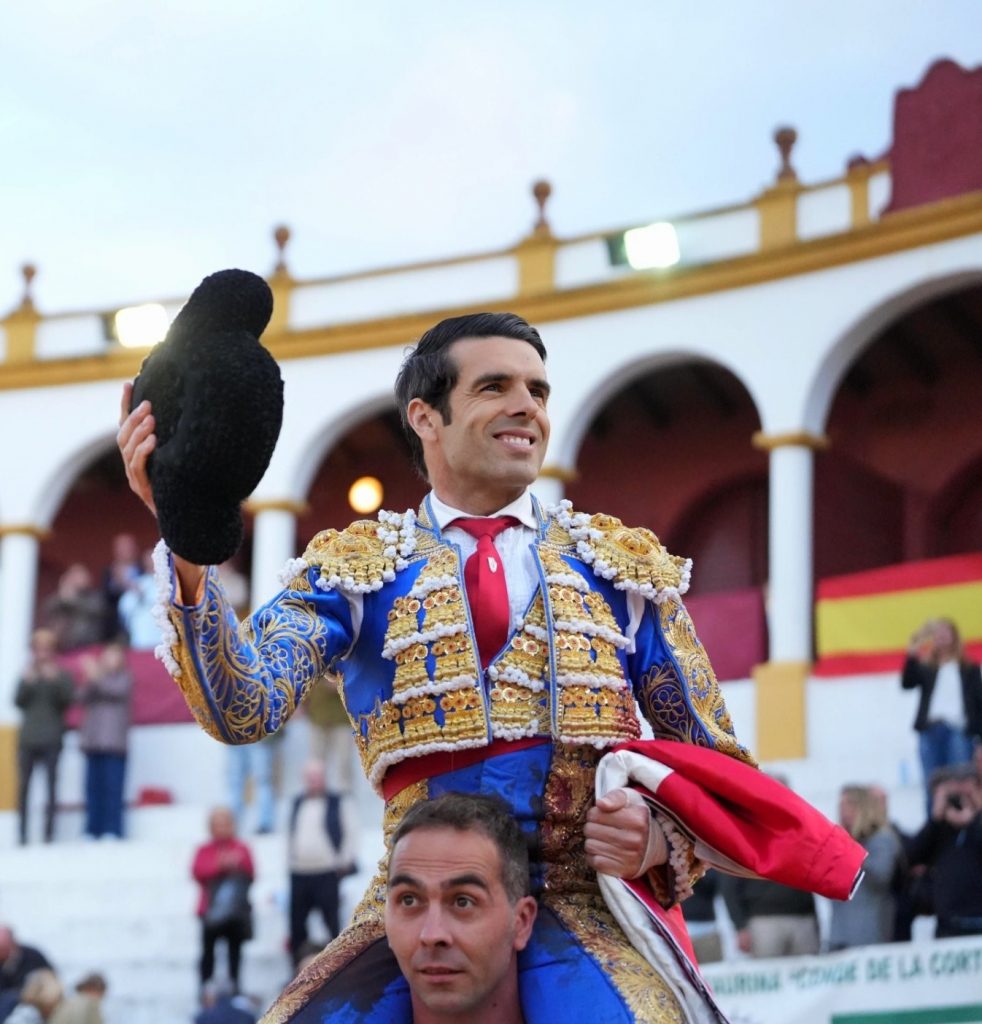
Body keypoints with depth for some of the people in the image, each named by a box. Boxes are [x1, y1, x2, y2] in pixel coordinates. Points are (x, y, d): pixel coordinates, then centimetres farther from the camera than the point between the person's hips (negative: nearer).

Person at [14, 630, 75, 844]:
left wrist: (55, 681, -16)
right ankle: (22, 833, -2)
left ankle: (49, 832, -8)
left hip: (51, 740, -2)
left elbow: (67, 700, -4)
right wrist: (27, 682, -10)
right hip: (28, 738, 2)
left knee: (51, 784, -8)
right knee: (24, 786, -2)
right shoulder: (27, 676, 13)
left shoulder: (61, 676, 8)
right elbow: (18, 701, 4)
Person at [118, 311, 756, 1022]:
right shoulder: (355, 567, 10)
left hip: (588, 914, 0)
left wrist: (663, 837, -6)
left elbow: (715, 760, 17)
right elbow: (245, 709, -7)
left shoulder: (626, 563, 14)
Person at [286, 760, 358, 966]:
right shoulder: (297, 804, 14)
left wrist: (344, 862, -4)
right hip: (299, 874, 5)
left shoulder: (338, 803, 0)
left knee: (331, 923, -5)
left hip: (327, 874, -5)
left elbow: (351, 833, 1)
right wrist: (291, 858, 13)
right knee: (296, 925, 5)